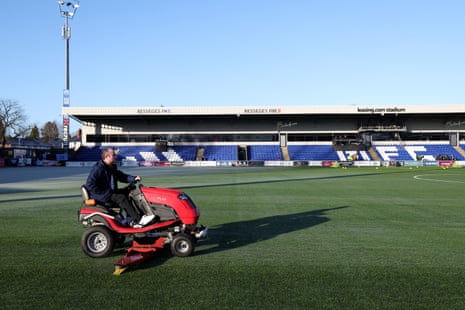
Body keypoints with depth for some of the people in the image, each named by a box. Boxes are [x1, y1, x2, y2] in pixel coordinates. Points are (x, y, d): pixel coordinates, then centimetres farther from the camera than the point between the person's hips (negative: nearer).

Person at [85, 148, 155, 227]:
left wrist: (134, 178, 0)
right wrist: (106, 193, -23)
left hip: (111, 192, 10)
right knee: (121, 198, -27)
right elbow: (90, 185, -24)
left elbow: (121, 176, 20)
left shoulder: (112, 168, 12)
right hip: (101, 196, -10)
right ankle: (138, 220, -28)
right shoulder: (98, 168, -18)